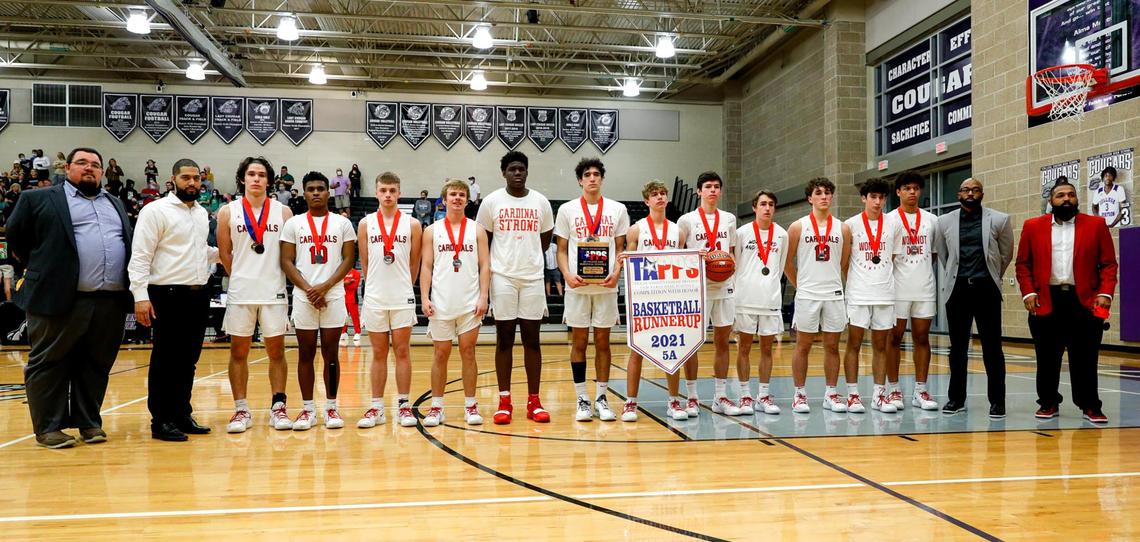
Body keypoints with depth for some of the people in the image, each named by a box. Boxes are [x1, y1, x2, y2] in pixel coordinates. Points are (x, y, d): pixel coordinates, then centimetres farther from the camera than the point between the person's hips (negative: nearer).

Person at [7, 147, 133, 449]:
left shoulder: (116, 205, 21)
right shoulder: (39, 199, 7)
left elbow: (129, 243, 23)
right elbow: (16, 237, 9)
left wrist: (132, 290, 13)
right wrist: (40, 269, 10)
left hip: (112, 302, 4)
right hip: (60, 298, -4)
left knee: (96, 365, 9)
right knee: (50, 364, 3)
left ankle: (89, 422, 20)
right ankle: (48, 427, 12)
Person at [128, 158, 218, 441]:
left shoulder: (202, 213, 15)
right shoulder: (156, 210, -7)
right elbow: (140, 256, -12)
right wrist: (141, 296, -19)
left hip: (198, 295, 7)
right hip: (169, 296, -7)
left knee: (188, 360, 12)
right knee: (166, 361, -1)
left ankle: (182, 415, 21)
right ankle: (161, 421, 8)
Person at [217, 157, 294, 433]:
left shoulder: (283, 212, 2)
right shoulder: (228, 212, 3)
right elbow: (224, 254, 7)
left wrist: (269, 276, 2)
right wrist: (242, 277, 6)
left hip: (274, 292, 0)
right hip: (240, 293, 0)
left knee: (276, 351, 5)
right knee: (238, 351, 5)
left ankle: (278, 407, 14)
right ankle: (241, 410, 14)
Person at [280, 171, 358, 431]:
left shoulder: (342, 223, 5)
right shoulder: (293, 224, 6)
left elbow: (349, 259, 1)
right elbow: (286, 262, 2)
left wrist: (325, 287, -10)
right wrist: (308, 289, -10)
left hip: (333, 297, 0)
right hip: (303, 297, 1)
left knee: (331, 354, 4)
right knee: (305, 354, 5)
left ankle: (331, 407, 12)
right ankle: (307, 408, 13)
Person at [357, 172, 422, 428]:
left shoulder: (412, 225, 1)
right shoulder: (366, 224, 3)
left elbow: (414, 264, 8)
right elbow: (364, 263, 9)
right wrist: (378, 285, 12)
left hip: (402, 298, -1)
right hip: (374, 298, 1)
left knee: (402, 351, 3)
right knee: (378, 353, 7)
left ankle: (403, 406, 11)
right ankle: (376, 407, 13)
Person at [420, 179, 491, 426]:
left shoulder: (477, 230, 6)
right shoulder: (432, 230, 6)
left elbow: (485, 266, 2)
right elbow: (426, 266, 3)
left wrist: (483, 297, -7)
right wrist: (424, 298, -6)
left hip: (470, 303, 0)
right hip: (441, 304, 0)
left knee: (468, 352, 3)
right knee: (441, 354, 5)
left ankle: (470, 406, 12)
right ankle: (436, 406, 14)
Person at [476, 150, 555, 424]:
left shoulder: (541, 202, 6)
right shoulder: (492, 201, 1)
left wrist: (529, 258, 12)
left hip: (533, 277, 2)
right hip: (502, 277, -1)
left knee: (532, 339, 5)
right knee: (504, 339, 2)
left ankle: (534, 401, 11)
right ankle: (504, 401, 10)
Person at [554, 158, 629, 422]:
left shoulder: (617, 209, 7)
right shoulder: (567, 210, 5)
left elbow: (620, 248, 8)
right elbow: (562, 250, 5)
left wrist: (616, 273, -10)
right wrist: (568, 275, -12)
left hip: (606, 285, 1)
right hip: (577, 285, -1)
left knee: (603, 341, 6)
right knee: (579, 342, 3)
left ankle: (601, 399, 13)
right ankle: (582, 399, 11)